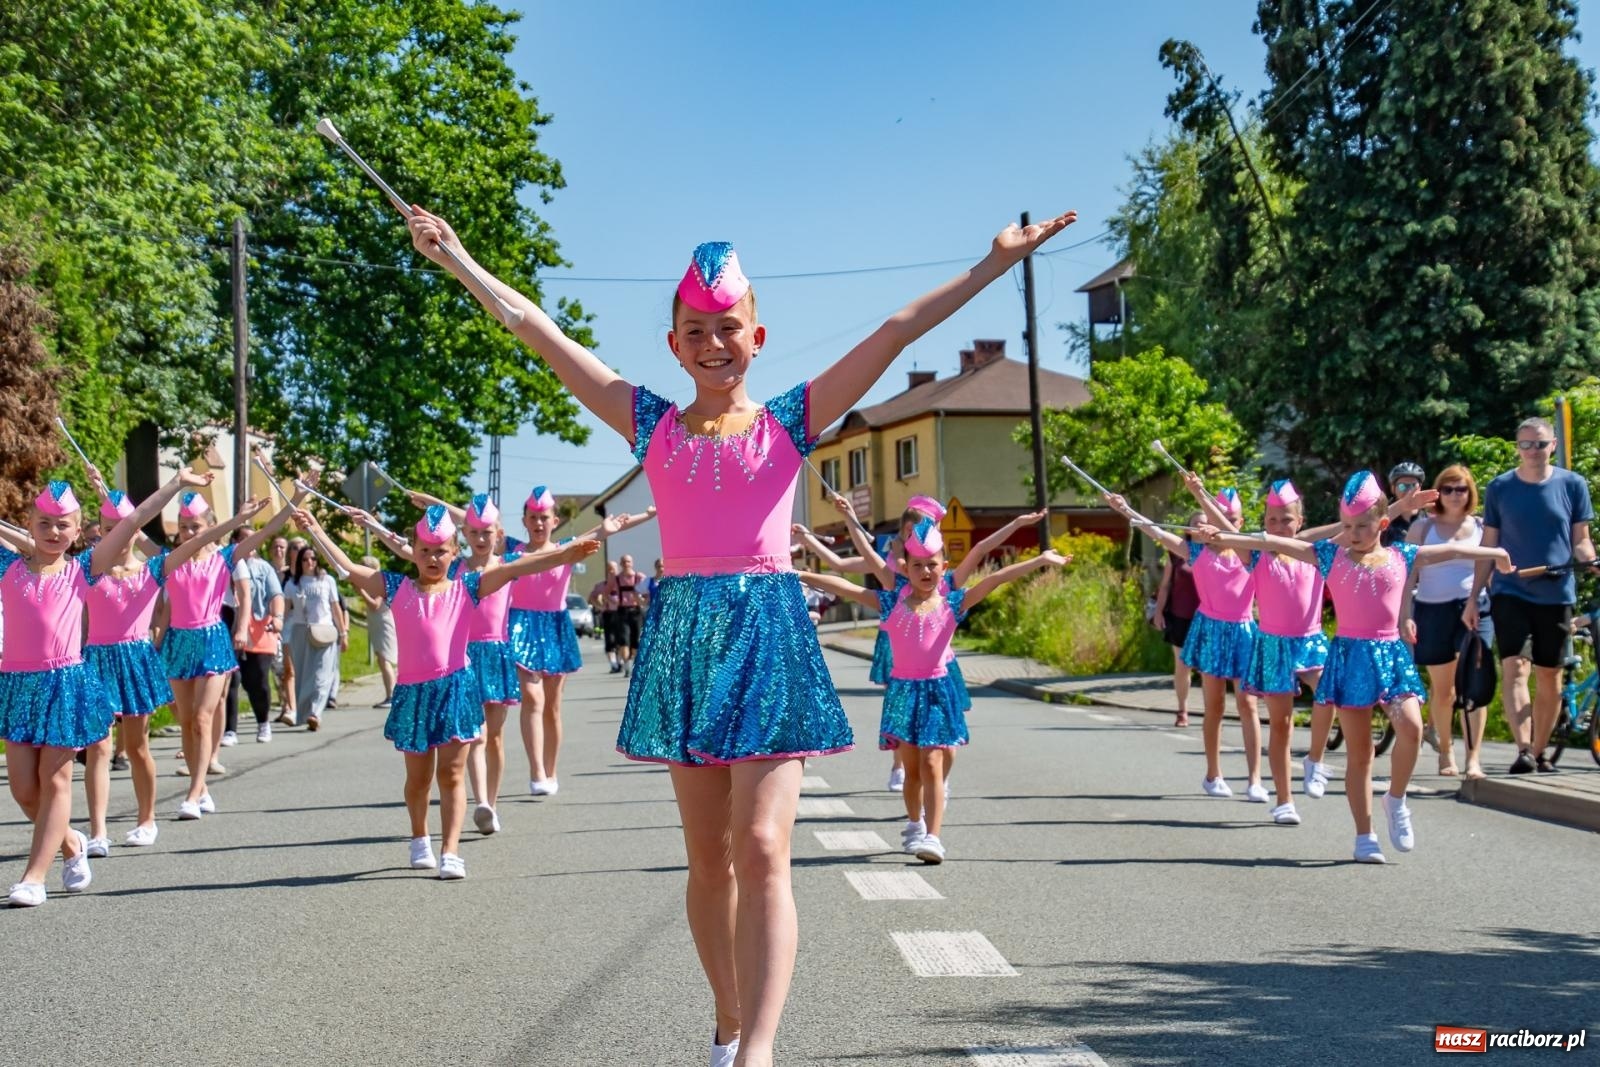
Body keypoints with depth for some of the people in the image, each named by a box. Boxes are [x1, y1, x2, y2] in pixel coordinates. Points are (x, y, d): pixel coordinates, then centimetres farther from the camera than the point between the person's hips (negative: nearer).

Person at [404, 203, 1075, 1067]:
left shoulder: (790, 420, 4)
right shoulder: (651, 425, 8)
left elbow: (896, 333, -1)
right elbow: (543, 334, 10)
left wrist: (996, 262, -3)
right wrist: (460, 261, 12)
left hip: (768, 629, -2)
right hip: (683, 632, 3)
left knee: (761, 850, -12)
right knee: (707, 856, 10)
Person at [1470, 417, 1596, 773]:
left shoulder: (1572, 485, 2)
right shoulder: (1500, 488, 2)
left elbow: (1580, 541, 6)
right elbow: (1488, 546, 6)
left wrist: (1589, 557, -18)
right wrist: (1474, 597, 3)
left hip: (1555, 595, 1)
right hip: (1510, 593, -1)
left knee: (1550, 680, 7)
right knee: (1515, 669, -16)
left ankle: (1539, 752, 21)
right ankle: (1523, 750, -23)